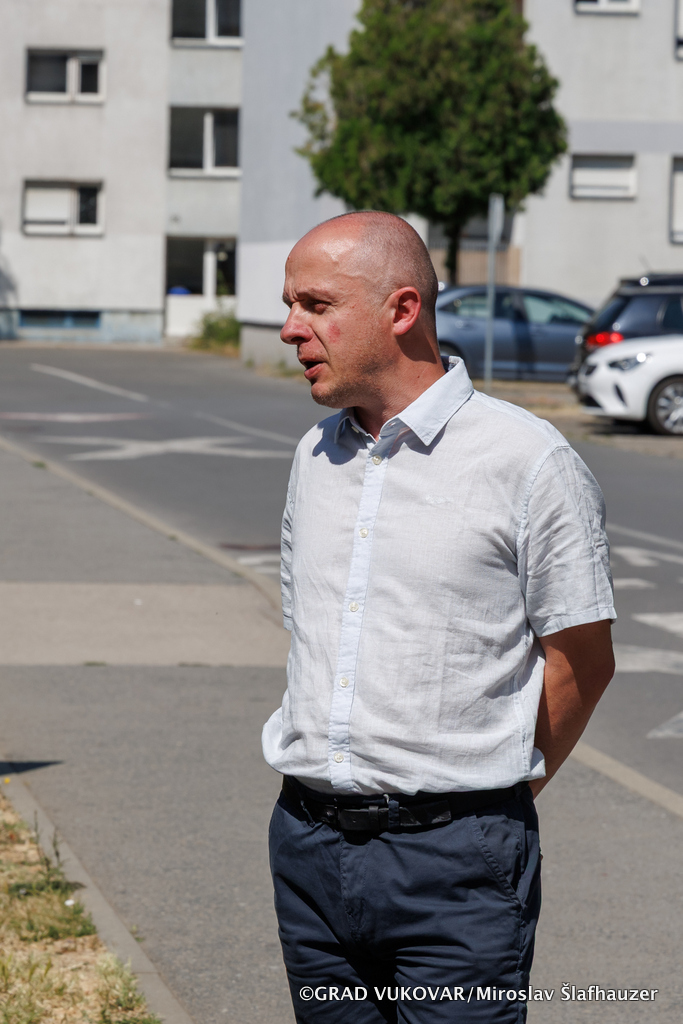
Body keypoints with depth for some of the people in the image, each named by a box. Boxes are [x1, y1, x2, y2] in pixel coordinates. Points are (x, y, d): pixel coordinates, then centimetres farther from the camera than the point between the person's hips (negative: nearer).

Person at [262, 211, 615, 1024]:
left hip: (455, 862, -6)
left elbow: (582, 658, -4)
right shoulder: (316, 455, 10)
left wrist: (488, 787, 3)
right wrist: (336, 773, 15)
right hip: (309, 846, 6)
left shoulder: (528, 461, -9)